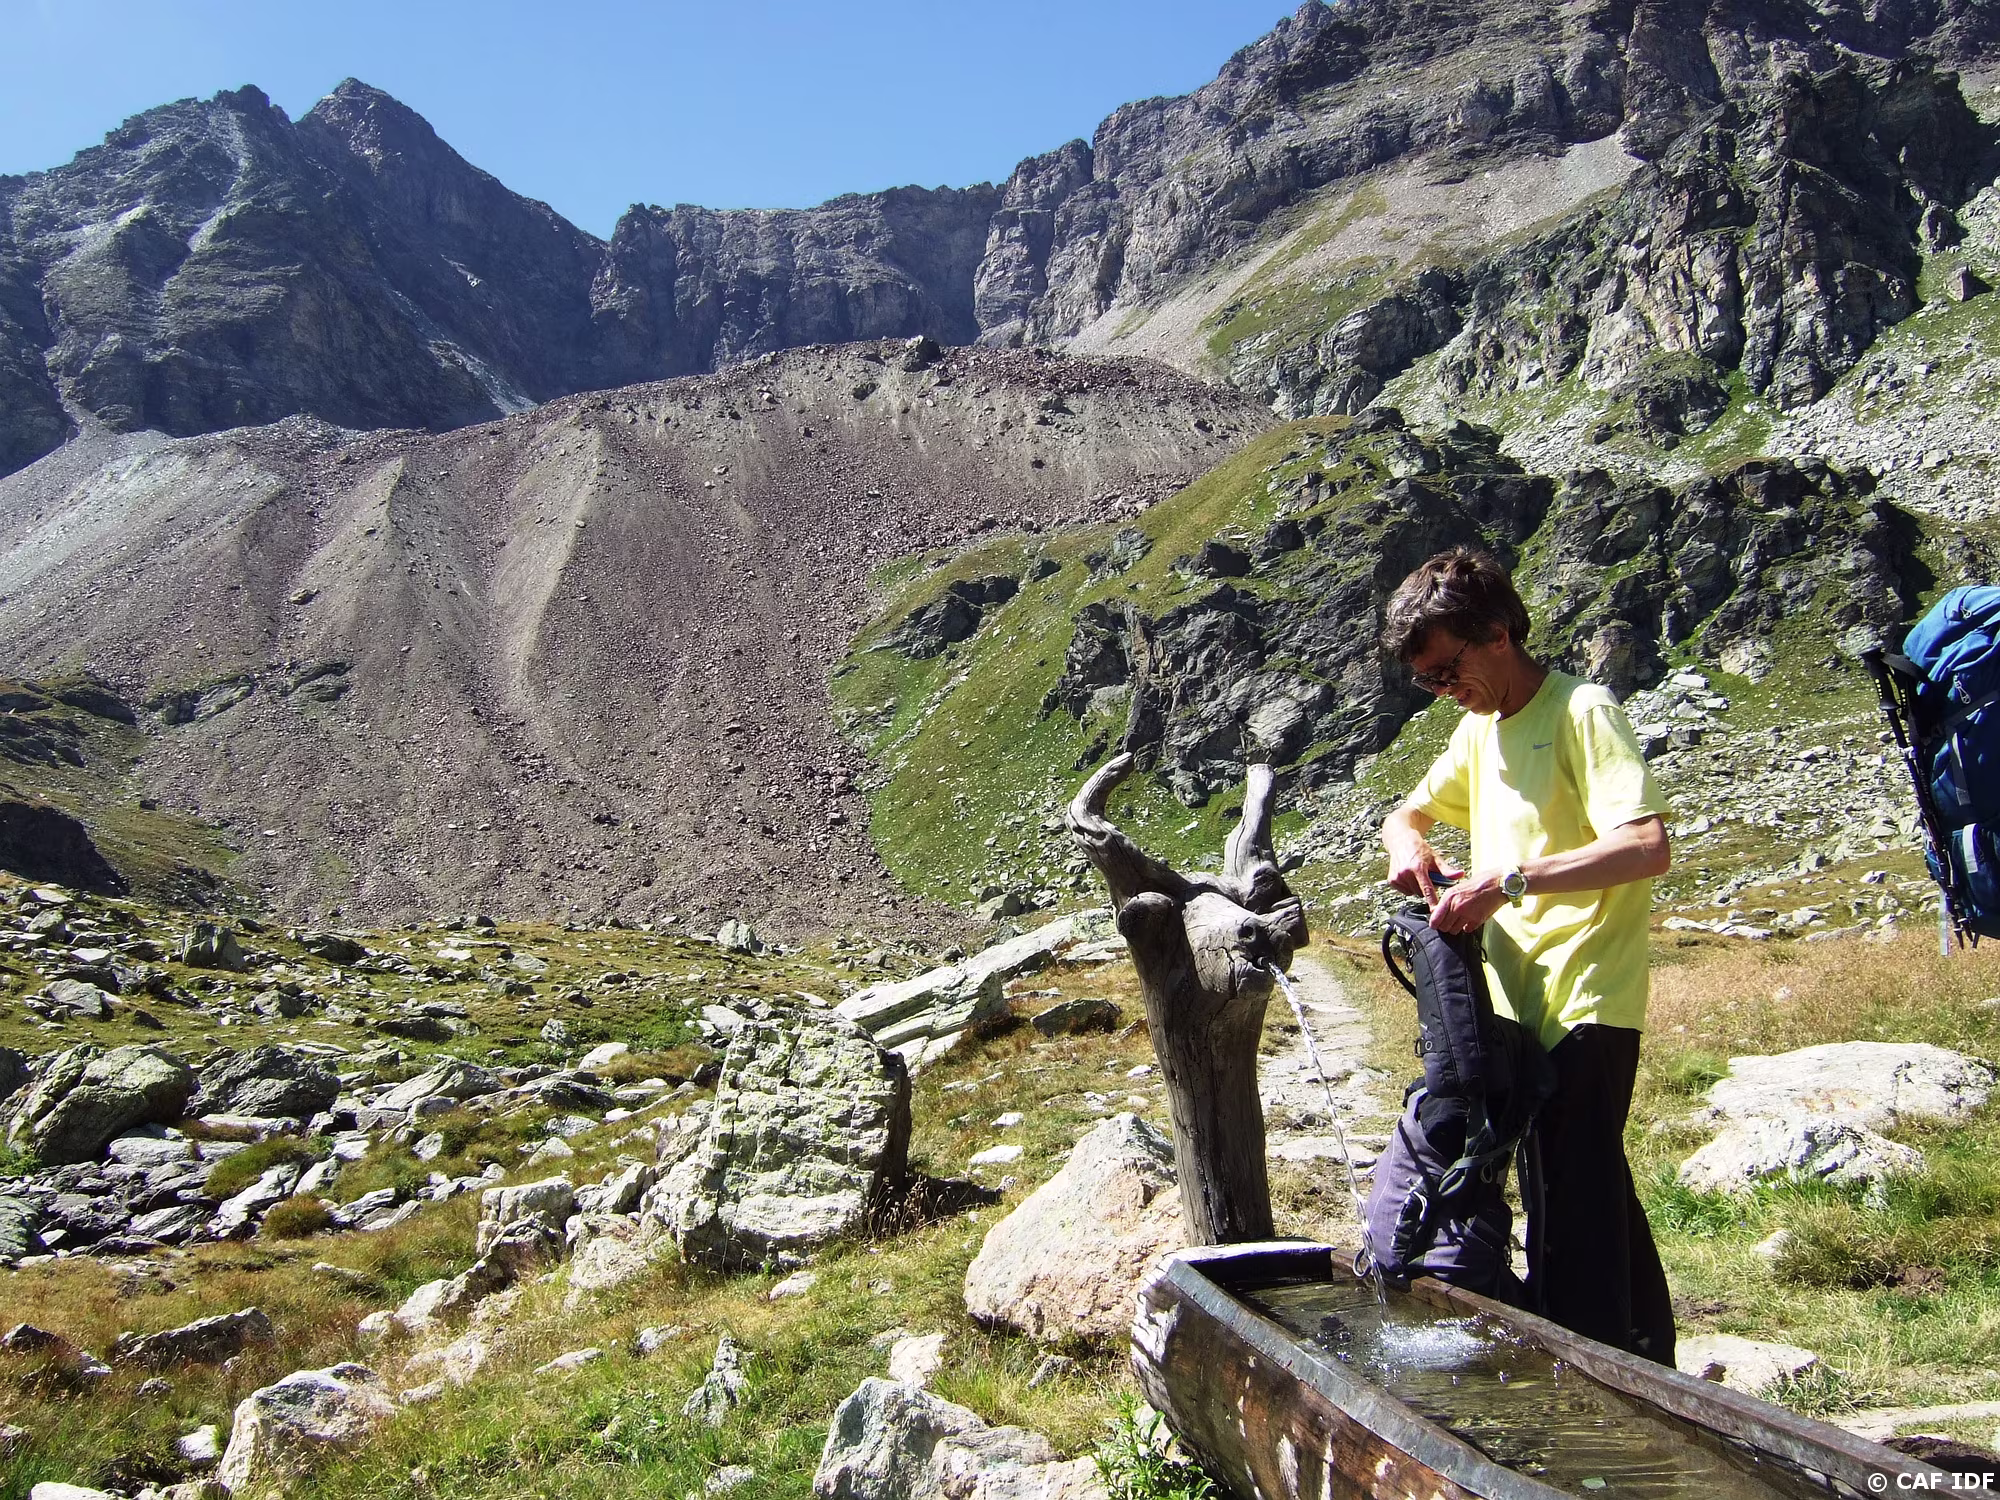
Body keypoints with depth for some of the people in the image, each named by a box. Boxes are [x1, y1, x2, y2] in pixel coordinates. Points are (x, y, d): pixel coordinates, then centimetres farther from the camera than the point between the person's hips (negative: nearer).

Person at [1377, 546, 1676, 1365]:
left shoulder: (1582, 712, -12)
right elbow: (1408, 811, 25)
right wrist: (1407, 842, 1)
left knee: (1570, 1208, -8)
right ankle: (1647, 1358, 32)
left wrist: (1508, 880, -28)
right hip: (1520, 1000, 9)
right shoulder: (1480, 729, 14)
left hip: (1586, 1006, -9)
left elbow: (1646, 847, -24)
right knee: (1593, 1192, 18)